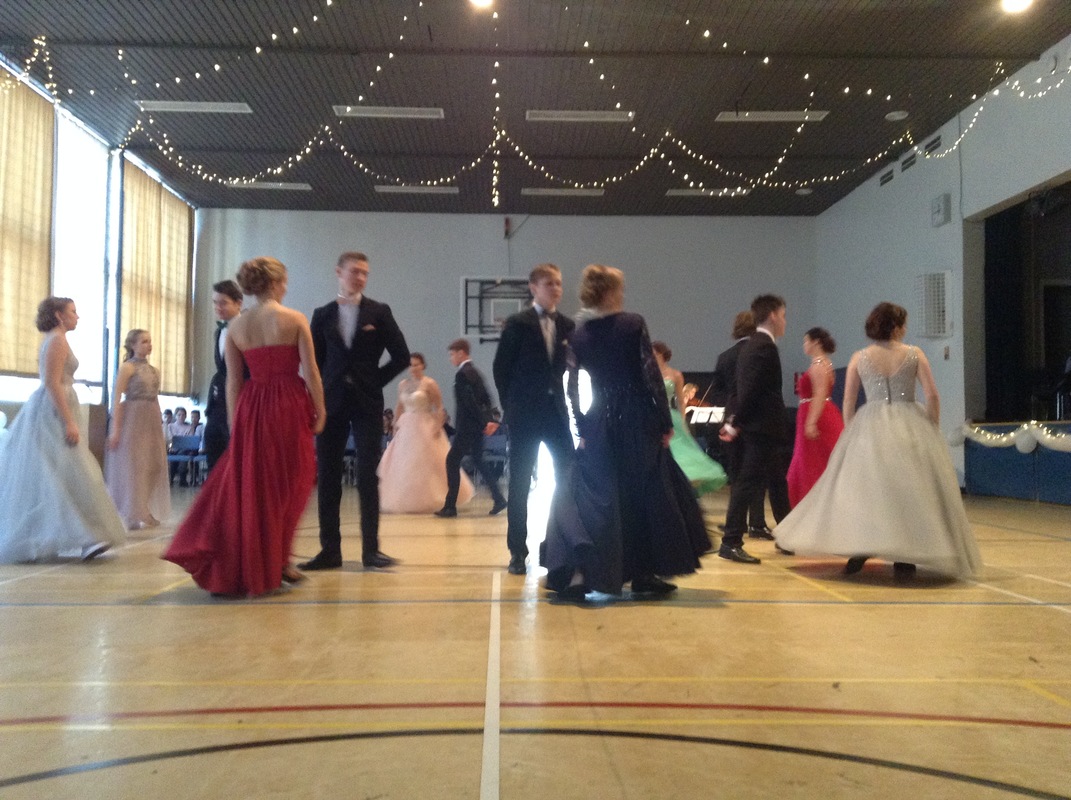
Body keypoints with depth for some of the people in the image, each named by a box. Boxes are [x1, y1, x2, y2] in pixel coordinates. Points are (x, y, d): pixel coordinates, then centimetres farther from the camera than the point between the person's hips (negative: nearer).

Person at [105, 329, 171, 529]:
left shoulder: (154, 371, 15)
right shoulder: (127, 367, -6)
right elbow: (117, 399, -11)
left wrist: (159, 428, 15)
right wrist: (115, 429, -17)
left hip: (151, 421, 7)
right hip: (132, 420, -7)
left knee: (152, 465, 9)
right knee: (131, 465, -3)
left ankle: (148, 513, 19)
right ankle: (132, 515, 1)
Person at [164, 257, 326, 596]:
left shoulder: (236, 327, 5)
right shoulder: (295, 320, -6)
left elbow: (233, 380, 5)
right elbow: (310, 371, -9)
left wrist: (234, 421, 10)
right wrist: (319, 410, 0)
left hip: (251, 407, 4)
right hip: (289, 406, -4)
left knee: (245, 484, 14)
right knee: (286, 486, 9)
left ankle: (229, 567, 15)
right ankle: (275, 565, 15)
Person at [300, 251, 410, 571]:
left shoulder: (379, 312, 3)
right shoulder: (322, 315, 8)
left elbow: (401, 355, 3)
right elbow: (315, 362, 8)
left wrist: (376, 381, 1)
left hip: (367, 404, -2)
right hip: (332, 403, 2)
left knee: (368, 477, -2)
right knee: (328, 478, 2)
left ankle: (370, 549, 4)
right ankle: (330, 550, 10)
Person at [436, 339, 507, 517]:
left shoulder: (462, 374, -15)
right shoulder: (474, 371, 14)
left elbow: (470, 401, -21)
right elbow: (486, 398, 14)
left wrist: (484, 423, -16)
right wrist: (490, 419, 7)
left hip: (467, 427, -9)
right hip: (477, 426, 9)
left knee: (452, 461, -3)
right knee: (478, 460, 15)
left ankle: (450, 506, 0)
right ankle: (498, 499, 14)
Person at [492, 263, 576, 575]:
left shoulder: (568, 326, 8)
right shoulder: (518, 323, -3)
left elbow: (571, 367, 12)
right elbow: (501, 368, -1)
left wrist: (562, 399, 2)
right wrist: (510, 406, -1)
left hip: (556, 411, 4)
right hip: (525, 414, -3)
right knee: (520, 483, 2)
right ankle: (517, 552, 11)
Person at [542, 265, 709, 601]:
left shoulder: (579, 335, 5)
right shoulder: (633, 324, -6)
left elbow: (573, 389, 1)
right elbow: (652, 377, -9)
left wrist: (583, 428, 7)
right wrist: (665, 423, -4)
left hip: (599, 425, 3)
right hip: (638, 422, -3)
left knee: (591, 498, 6)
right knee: (647, 496, 12)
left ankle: (577, 573, -10)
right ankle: (643, 574, 21)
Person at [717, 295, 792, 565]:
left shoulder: (753, 345, 16)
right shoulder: (765, 347, -16)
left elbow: (745, 388, 15)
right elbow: (749, 390, -21)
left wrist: (735, 420, 12)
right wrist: (736, 424, -17)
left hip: (761, 426, 10)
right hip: (763, 427, -10)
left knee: (777, 481, 19)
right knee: (749, 483, -8)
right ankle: (730, 542, -5)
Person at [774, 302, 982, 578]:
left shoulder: (859, 358, 3)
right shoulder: (914, 354, 0)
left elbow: (848, 403, 3)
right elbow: (932, 396, -3)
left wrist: (850, 434, 13)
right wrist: (933, 431, 7)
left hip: (870, 430, 1)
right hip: (910, 428, -1)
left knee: (863, 488, 10)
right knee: (908, 489, 5)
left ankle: (859, 549, 6)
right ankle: (904, 559, 5)